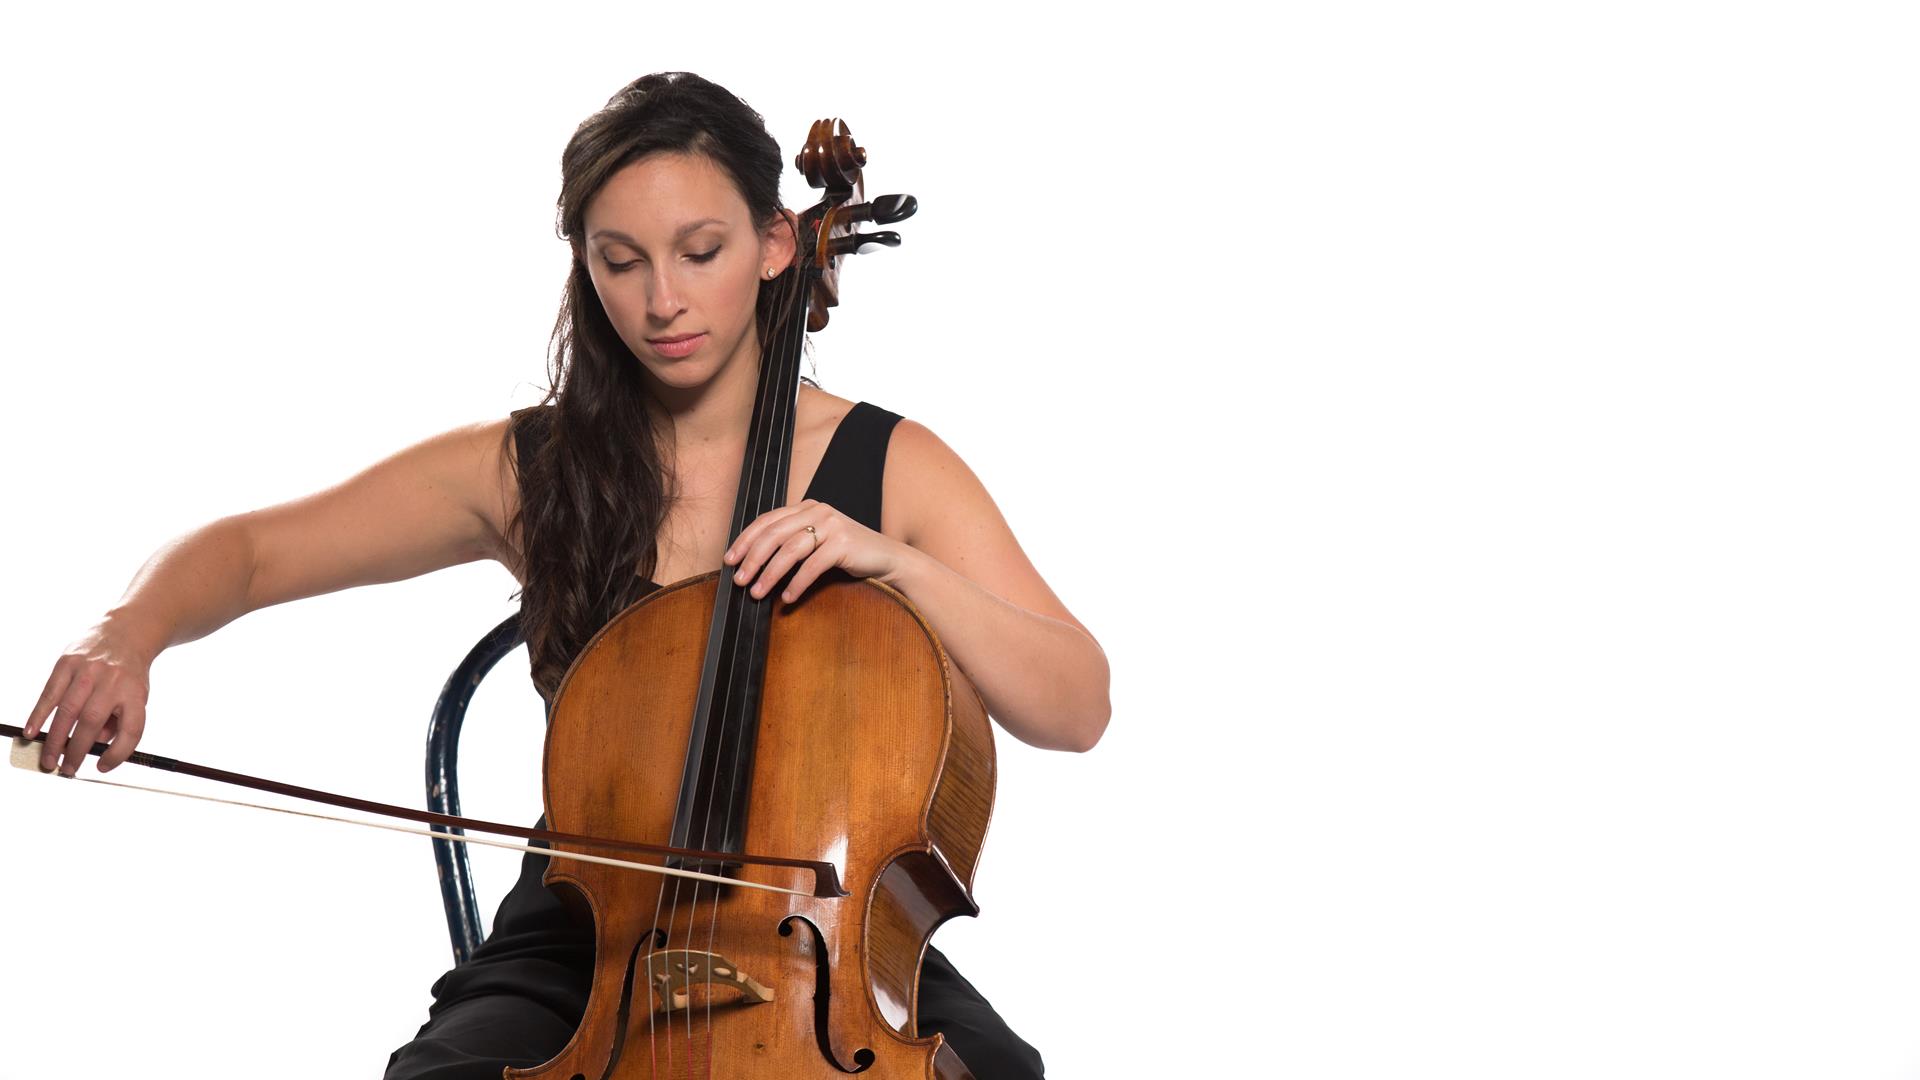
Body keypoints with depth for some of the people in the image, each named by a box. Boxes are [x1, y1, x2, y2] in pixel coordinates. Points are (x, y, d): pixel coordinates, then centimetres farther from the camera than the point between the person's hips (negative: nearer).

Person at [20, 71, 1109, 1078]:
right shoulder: (527, 471, 4)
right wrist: (128, 632, -17)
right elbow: (245, 550, 6)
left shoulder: (893, 465, 3)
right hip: (587, 940, 1)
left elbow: (1078, 708, -3)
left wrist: (897, 562, -17)